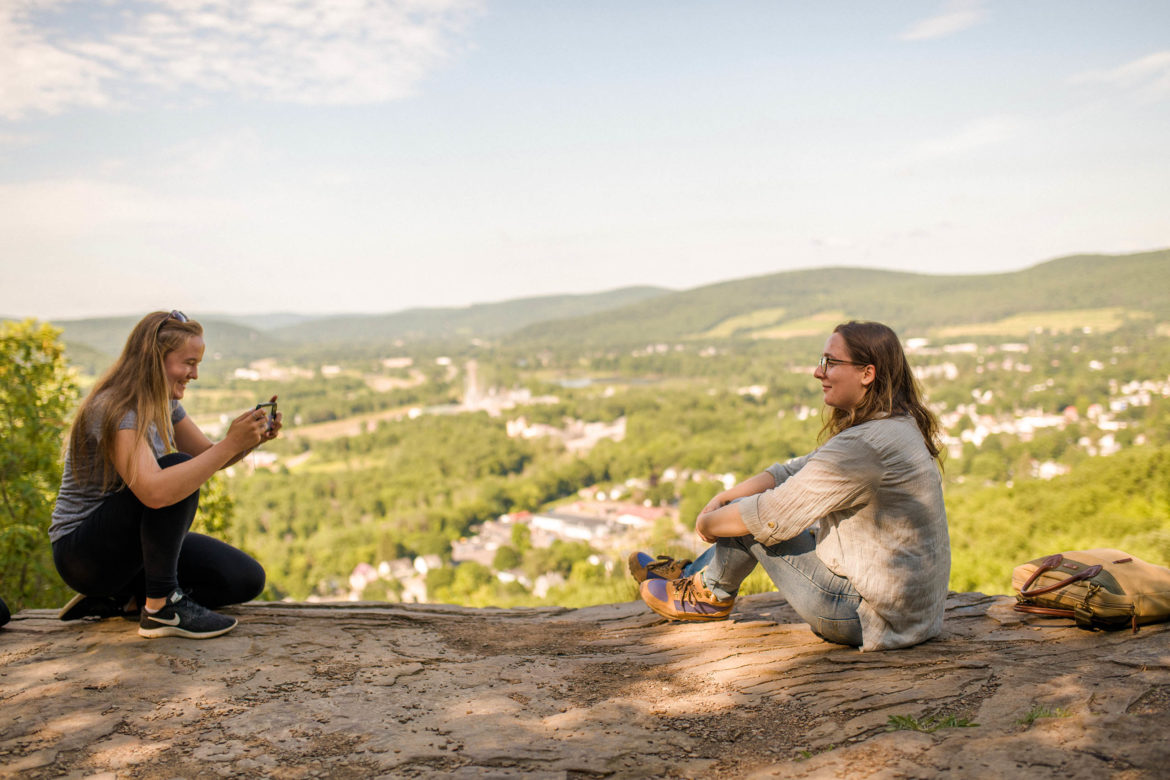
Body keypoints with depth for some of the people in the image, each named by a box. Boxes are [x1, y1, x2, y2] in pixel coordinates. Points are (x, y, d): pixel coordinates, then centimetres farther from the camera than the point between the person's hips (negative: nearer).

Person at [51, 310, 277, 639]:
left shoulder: (165, 402, 3)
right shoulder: (114, 411, -25)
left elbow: (207, 456, 9)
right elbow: (154, 492, -41)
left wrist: (253, 438, -12)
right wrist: (230, 443, -38)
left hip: (131, 544, 9)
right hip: (82, 554, -8)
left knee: (247, 580, -4)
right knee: (177, 472, -32)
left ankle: (122, 600, 5)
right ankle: (161, 607, -23)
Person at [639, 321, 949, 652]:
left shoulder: (866, 444, -26)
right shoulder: (900, 426, 7)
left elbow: (771, 517, -22)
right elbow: (796, 471, 11)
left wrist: (708, 522, -4)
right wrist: (721, 498, 3)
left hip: (875, 619, -10)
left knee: (748, 518, -1)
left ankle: (711, 594, 26)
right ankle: (695, 575, 34)